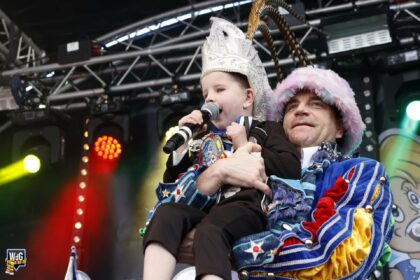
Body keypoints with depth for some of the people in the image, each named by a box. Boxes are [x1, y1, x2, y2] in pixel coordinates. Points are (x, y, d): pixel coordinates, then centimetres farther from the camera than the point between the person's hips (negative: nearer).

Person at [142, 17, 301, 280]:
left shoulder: (266, 130, 19)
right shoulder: (206, 136, 33)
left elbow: (292, 168, -2)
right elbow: (171, 177, 30)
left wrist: (246, 147, -1)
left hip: (241, 205, -5)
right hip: (201, 204, 5)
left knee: (209, 231, -38)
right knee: (166, 213, -29)